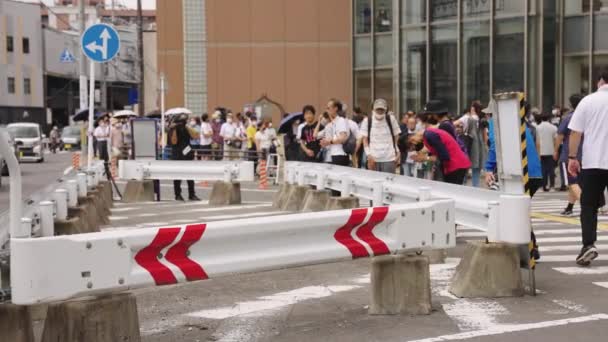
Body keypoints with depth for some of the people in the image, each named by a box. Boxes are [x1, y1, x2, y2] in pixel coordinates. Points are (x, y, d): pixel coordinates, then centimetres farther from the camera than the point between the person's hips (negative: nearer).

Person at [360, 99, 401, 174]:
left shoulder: (391, 119, 4)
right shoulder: (367, 121, 4)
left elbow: (396, 138, 9)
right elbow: (365, 140, 4)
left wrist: (397, 153, 2)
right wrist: (369, 155, -6)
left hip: (389, 159, -1)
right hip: (373, 158, 1)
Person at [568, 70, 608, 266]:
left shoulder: (588, 101, -1)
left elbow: (575, 133, -3)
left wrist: (572, 157, 3)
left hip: (592, 162, -1)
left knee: (588, 206, 5)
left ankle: (589, 245, -8)